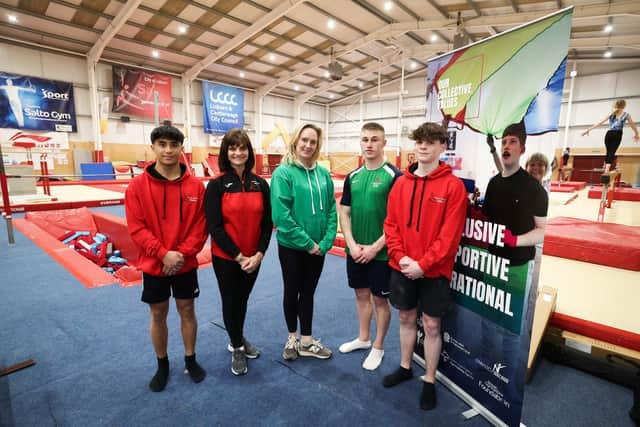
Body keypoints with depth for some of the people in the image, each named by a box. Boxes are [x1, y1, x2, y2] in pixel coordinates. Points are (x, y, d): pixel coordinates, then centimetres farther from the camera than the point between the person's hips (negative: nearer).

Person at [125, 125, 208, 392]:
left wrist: (183, 253, -16)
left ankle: (190, 360, 35)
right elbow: (136, 228, -10)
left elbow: (200, 226, -5)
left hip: (186, 264, 0)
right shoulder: (138, 185, -7)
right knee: (158, 315, 15)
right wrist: (163, 254, -18)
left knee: (187, 311, 14)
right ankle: (162, 364, 37)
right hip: (153, 265, 0)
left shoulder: (195, 185, -6)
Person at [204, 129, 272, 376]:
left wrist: (259, 254, -10)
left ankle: (238, 339, 45)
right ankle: (237, 348, 35)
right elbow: (214, 227, -13)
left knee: (243, 299, 20)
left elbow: (267, 223, 0)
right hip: (225, 257, -3)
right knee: (230, 301, 12)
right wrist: (238, 256, -15)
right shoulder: (216, 185, -9)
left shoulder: (260, 184, 0)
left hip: (253, 258, 3)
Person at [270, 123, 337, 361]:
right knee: (292, 292, 15)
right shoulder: (283, 173, -12)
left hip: (318, 248, 4)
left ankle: (306, 341, 33)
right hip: (291, 247, -4)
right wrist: (307, 243, -17)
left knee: (308, 293, 16)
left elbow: (331, 210, 2)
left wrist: (325, 242, -9)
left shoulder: (323, 174, 2)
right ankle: (292, 338, 36)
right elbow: (281, 215, -18)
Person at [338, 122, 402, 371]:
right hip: (355, 251, 5)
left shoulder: (394, 176, -11)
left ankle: (378, 347, 30)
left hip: (380, 252, -5)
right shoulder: (353, 177, 6)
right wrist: (352, 245, -5)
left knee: (380, 299, 10)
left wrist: (375, 248, -15)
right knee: (361, 294, 19)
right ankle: (363, 338, 39)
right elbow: (344, 213, 6)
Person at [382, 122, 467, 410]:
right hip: (402, 267, 4)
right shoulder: (401, 183, 3)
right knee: (406, 318, 18)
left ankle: (430, 381, 30)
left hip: (434, 270, -3)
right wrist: (400, 257, -10)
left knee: (432, 325, 10)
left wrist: (423, 263, -17)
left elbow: (450, 234, -13)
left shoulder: (453, 186, -9)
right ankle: (405, 367, 39)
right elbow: (391, 224, 2)